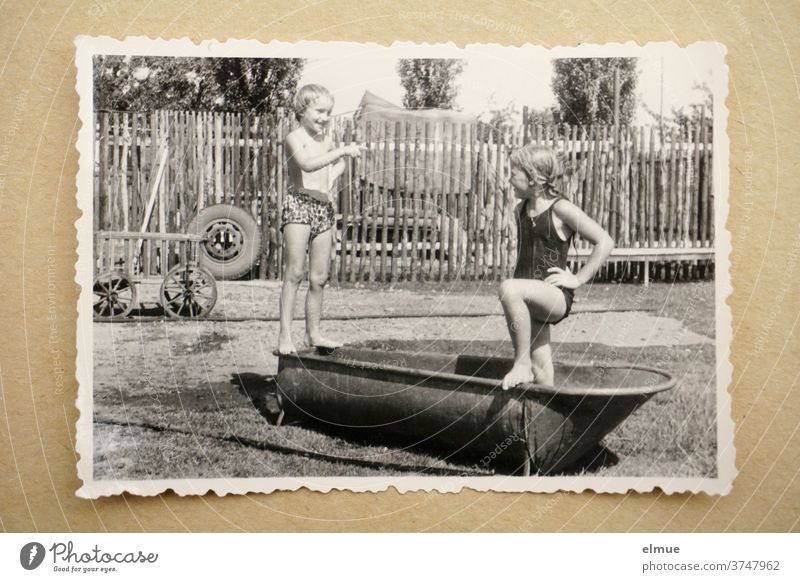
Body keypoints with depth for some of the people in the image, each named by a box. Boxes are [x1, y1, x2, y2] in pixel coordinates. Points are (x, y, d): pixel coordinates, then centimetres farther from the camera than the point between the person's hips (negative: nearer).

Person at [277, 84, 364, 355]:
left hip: (324, 208, 7)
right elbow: (307, 163, -24)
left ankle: (313, 333, 15)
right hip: (299, 204, -7)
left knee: (319, 278, 7)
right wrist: (341, 150, -26)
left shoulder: (325, 141, 18)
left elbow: (339, 164, 39)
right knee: (294, 273, -11)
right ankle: (285, 335, -9)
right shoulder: (295, 137, -4)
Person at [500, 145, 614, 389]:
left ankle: (522, 363, -23)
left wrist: (577, 279, -10)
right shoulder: (521, 210, 13)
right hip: (528, 299, 7)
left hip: (555, 295, -7)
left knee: (508, 288, -34)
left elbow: (605, 242, -9)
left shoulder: (561, 209, -8)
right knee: (540, 367, 5)